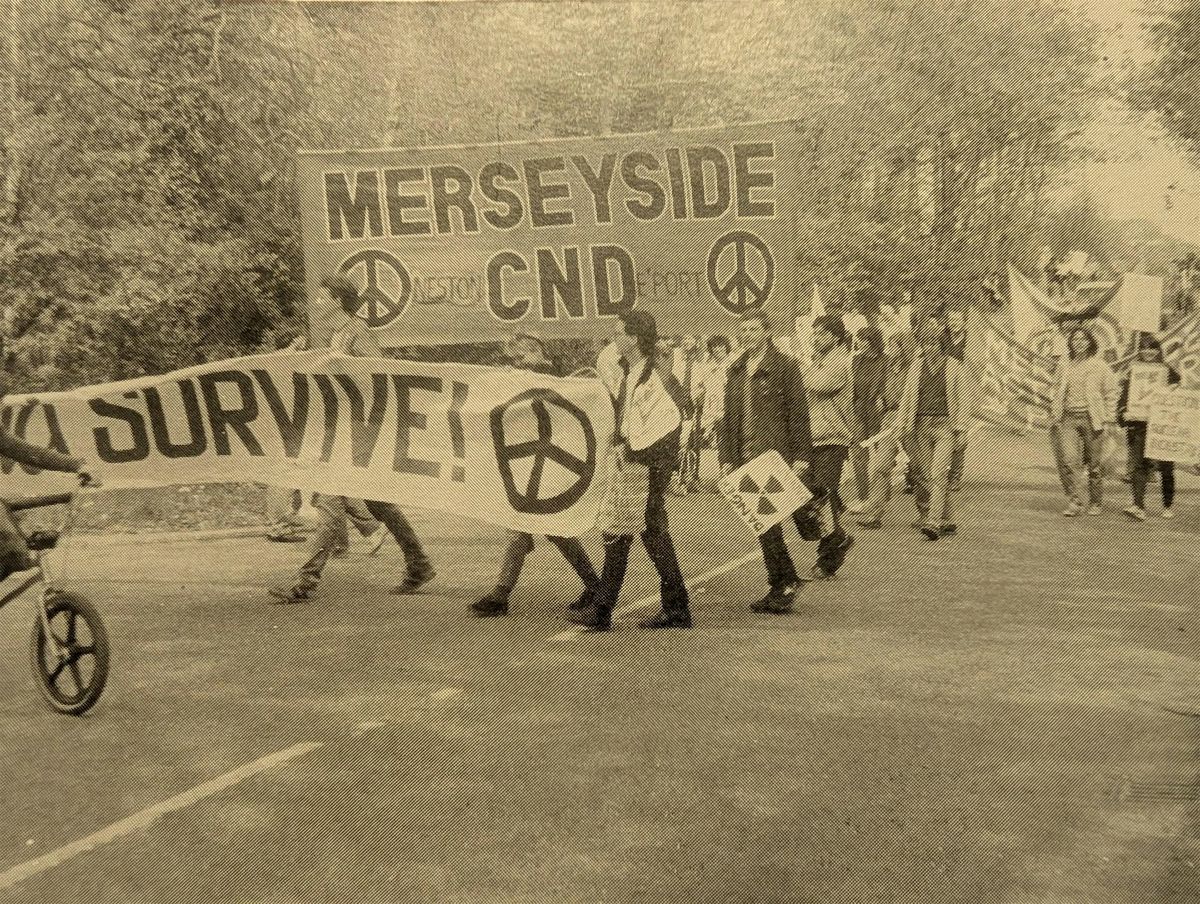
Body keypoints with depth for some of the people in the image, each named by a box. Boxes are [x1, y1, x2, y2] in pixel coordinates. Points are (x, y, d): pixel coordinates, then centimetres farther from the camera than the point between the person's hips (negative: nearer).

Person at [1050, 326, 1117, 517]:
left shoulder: (1100, 367, -1)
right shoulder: (1065, 367, 9)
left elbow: (1110, 394, 1)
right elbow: (1058, 393, 17)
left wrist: (1107, 421, -5)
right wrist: (1055, 417, 10)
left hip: (1092, 419, -3)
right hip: (1069, 418, 3)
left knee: (1094, 463, 4)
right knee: (1071, 459, -12)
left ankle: (1095, 503, 18)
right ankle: (1075, 502, -9)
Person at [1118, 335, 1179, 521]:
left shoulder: (1169, 373, 5)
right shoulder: (1132, 374, 8)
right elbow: (1123, 397, 5)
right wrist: (1123, 413, -13)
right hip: (1139, 427, 1)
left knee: (1166, 468, 7)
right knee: (1138, 466, -10)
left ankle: (1168, 505, 23)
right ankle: (1139, 506, -16)